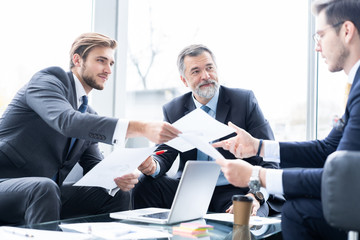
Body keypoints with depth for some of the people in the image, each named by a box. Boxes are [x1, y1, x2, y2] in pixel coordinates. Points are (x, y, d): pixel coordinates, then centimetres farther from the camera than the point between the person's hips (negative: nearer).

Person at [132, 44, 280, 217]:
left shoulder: (245, 100, -1)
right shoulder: (173, 110, 8)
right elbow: (165, 155, 3)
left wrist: (256, 195, -22)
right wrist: (152, 166, -23)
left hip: (235, 191, -4)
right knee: (141, 184, -19)